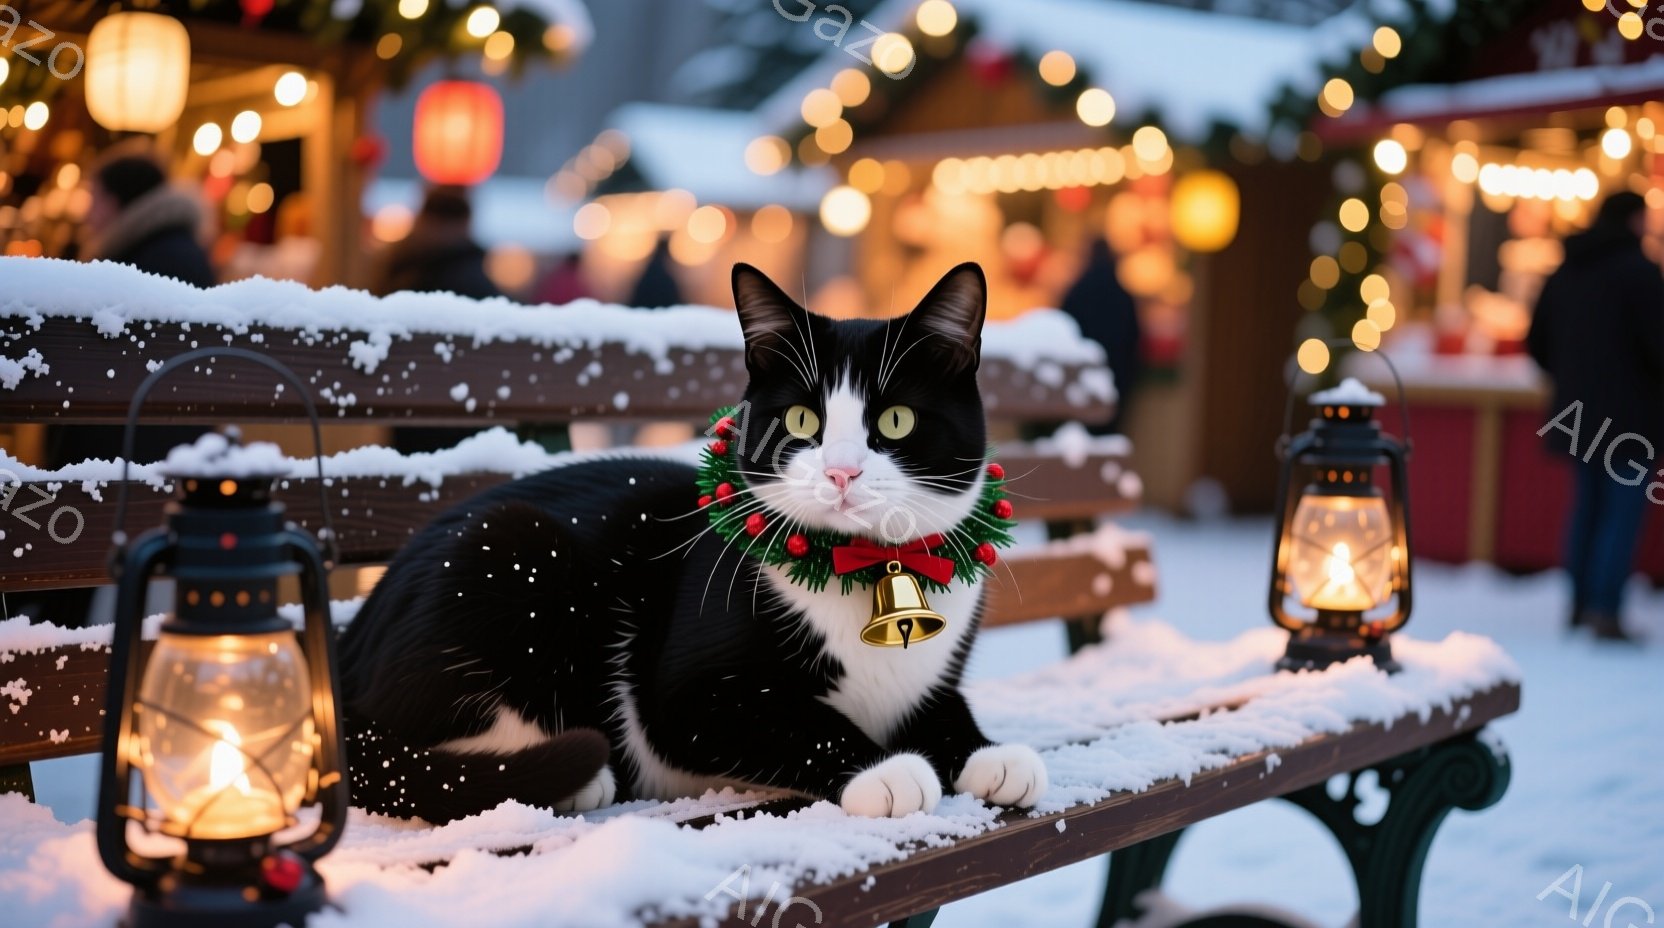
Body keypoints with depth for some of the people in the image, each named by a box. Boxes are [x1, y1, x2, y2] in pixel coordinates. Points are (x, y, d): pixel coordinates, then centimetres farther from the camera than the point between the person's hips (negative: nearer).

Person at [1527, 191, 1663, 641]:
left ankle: (1579, 603, 17)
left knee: (1588, 503, 15)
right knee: (1625, 507, -4)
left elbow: (1538, 343, 15)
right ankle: (1605, 608, -10)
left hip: (1579, 410, 7)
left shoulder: (1564, 272, 11)